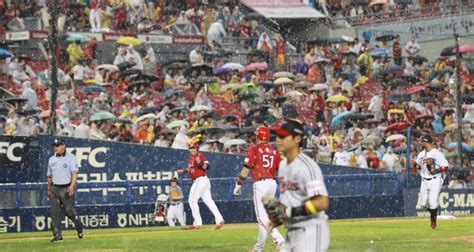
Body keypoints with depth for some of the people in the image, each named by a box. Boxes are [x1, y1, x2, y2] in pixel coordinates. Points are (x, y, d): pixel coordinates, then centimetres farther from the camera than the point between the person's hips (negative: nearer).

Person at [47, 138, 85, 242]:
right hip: (55, 189, 5)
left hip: (67, 188, -5)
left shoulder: (70, 157, -3)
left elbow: (75, 172, -12)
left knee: (69, 211, -5)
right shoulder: (52, 160, 13)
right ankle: (57, 235, -1)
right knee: (54, 212, -3)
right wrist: (49, 190, 21)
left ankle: (80, 228, 19)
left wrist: (72, 186, -25)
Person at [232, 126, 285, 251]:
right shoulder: (274, 151, 13)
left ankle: (278, 239, -25)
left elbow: (246, 169, -8)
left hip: (260, 183, -6)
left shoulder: (254, 149, -3)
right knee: (265, 215, 15)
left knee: (262, 216, -8)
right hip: (273, 183, 6)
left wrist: (238, 185, -2)